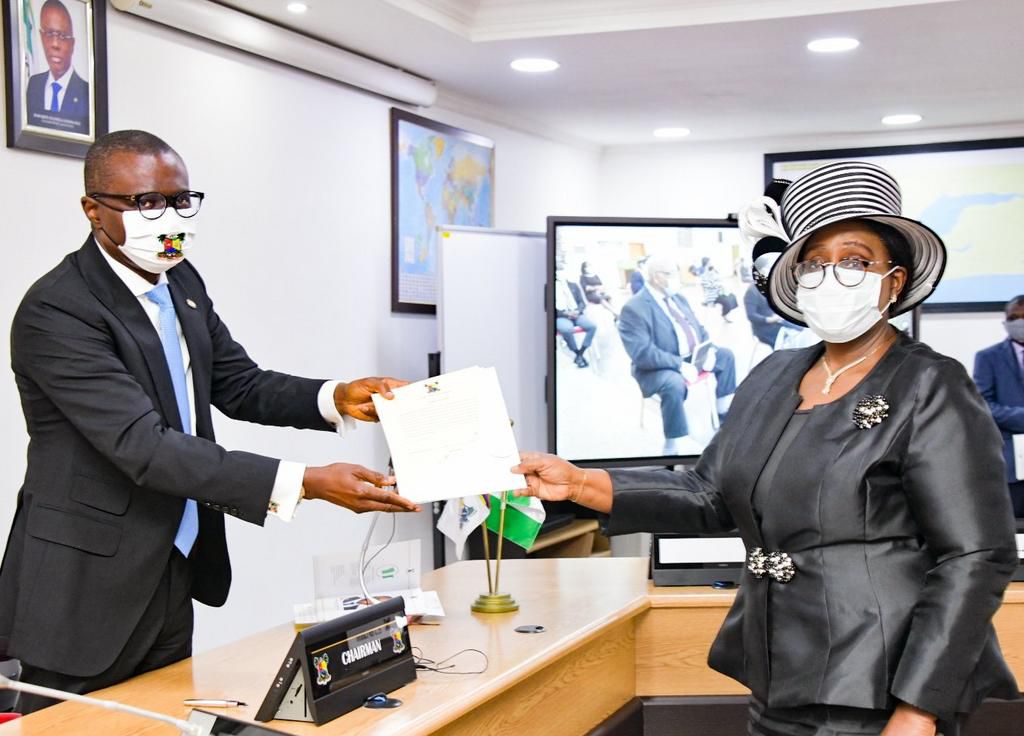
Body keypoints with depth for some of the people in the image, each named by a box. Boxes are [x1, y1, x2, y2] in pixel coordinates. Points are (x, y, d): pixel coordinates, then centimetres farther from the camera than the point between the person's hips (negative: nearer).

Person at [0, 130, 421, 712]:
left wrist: (335, 399, -9)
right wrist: (305, 484, -36)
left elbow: (239, 385, 10)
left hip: (174, 574, 8)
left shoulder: (181, 281, 5)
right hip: (87, 596, -7)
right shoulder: (56, 312, -21)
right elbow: (144, 446, -29)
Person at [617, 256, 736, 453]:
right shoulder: (634, 308, -18)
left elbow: (698, 328, 17)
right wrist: (679, 365, -29)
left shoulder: (678, 297, 10)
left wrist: (709, 350, -4)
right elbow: (642, 354, -26)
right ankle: (672, 448, -25)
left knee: (725, 355, 9)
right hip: (660, 368, -9)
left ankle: (725, 414, 22)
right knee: (674, 383, -38)